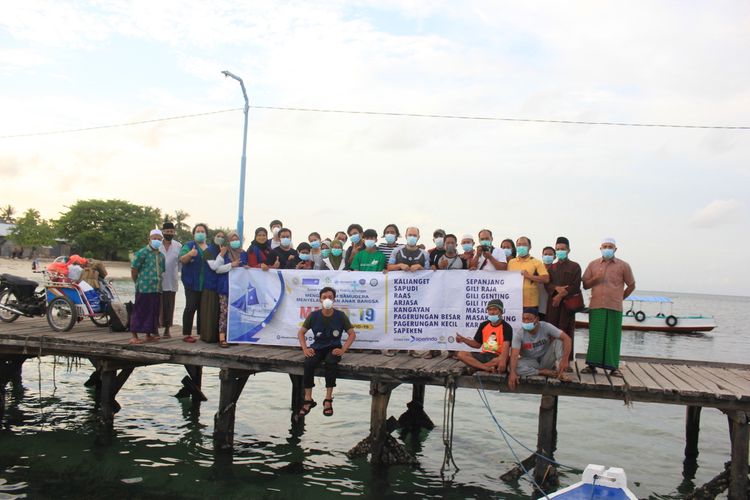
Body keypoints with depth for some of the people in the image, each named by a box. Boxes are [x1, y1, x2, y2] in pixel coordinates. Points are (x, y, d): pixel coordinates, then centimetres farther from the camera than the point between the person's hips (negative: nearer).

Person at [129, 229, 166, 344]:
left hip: (156, 289, 7)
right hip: (144, 289, -7)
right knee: (139, 312, -2)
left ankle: (149, 335, 22)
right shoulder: (142, 253, -7)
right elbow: (134, 269, -7)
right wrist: (138, 282, 1)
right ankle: (134, 337, 3)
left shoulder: (161, 255, 14)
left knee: (153, 312, 12)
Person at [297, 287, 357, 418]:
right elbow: (301, 332, 7)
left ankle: (328, 399, -25)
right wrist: (305, 349, -8)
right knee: (308, 363, -30)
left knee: (330, 362, -36)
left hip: (333, 348, -1)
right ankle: (308, 399, -18)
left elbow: (352, 334, 1)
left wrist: (343, 350, -12)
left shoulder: (340, 316, -4)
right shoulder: (314, 315, -2)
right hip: (318, 347, 1)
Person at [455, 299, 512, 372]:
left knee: (501, 360, -42)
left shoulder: (506, 327, -8)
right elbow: (477, 344, 19)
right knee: (461, 354, -17)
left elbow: (506, 347, -23)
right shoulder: (483, 325, 11)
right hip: (484, 356, 6)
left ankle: (477, 365, -21)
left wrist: (503, 361, -44)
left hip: (497, 357, -6)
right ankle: (487, 368, -30)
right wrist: (463, 340, 2)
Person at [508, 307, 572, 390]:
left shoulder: (546, 327, -18)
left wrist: (564, 360, -38)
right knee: (515, 366, -33)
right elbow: (514, 355, -29)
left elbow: (566, 338, -25)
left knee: (558, 340, -22)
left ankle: (560, 371, -25)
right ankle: (544, 372, -20)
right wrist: (512, 372, -47)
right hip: (530, 362, 0)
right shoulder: (519, 334, -20)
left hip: (546, 360, 0)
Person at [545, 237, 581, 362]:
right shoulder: (551, 267, 19)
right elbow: (547, 283, 7)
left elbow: (575, 286, -4)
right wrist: (557, 288, -12)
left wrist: (561, 295, -12)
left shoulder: (575, 266, 6)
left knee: (566, 332, -4)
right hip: (552, 303, 3)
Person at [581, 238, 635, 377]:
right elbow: (585, 285, 9)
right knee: (595, 336, 2)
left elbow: (631, 285, 12)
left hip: (615, 307, -1)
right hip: (596, 306, 1)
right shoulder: (593, 264, 9)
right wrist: (595, 278, -8)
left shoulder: (623, 266, 5)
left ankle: (613, 366, 8)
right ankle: (592, 364, 9)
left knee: (613, 337, 1)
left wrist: (620, 298, 10)